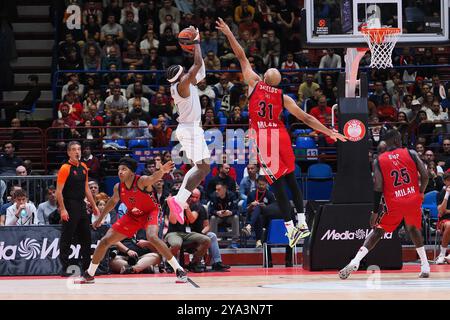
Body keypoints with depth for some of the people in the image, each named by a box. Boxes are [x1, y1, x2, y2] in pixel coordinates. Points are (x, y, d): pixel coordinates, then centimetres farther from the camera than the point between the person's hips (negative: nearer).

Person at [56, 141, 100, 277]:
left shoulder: (83, 167, 12)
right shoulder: (65, 169, -11)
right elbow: (59, 191, -14)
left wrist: (94, 205, 20)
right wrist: (63, 209, -21)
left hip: (81, 206, 8)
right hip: (69, 208, -8)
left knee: (86, 237, 11)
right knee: (66, 239, -5)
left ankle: (87, 267, 20)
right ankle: (64, 269, -1)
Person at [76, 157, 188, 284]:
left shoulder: (142, 181, -28)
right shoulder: (118, 187, -11)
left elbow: (153, 178, -51)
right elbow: (113, 201, 10)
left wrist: (161, 172, -75)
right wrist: (100, 218, 19)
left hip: (150, 212, -6)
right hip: (132, 215, 6)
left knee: (152, 237, -35)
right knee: (105, 241, 2)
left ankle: (179, 270, -26)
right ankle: (89, 275, 21)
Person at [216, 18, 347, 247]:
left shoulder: (254, 83, 3)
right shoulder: (283, 97, 6)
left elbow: (242, 57, 10)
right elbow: (306, 118, 3)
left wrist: (229, 35, 15)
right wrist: (329, 132, 7)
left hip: (262, 138, -2)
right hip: (280, 135, 2)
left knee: (278, 184, -4)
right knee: (290, 179, 17)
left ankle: (291, 229, -7)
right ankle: (302, 223, 12)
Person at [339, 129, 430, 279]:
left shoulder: (379, 161, 2)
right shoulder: (411, 153, 3)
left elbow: (378, 188, -4)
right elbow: (425, 175, -4)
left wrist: (375, 212, 0)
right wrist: (421, 192, 15)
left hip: (394, 204, -1)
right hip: (413, 200, 1)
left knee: (377, 231, 11)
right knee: (413, 228, 27)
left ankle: (355, 262, -5)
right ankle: (425, 267, 24)